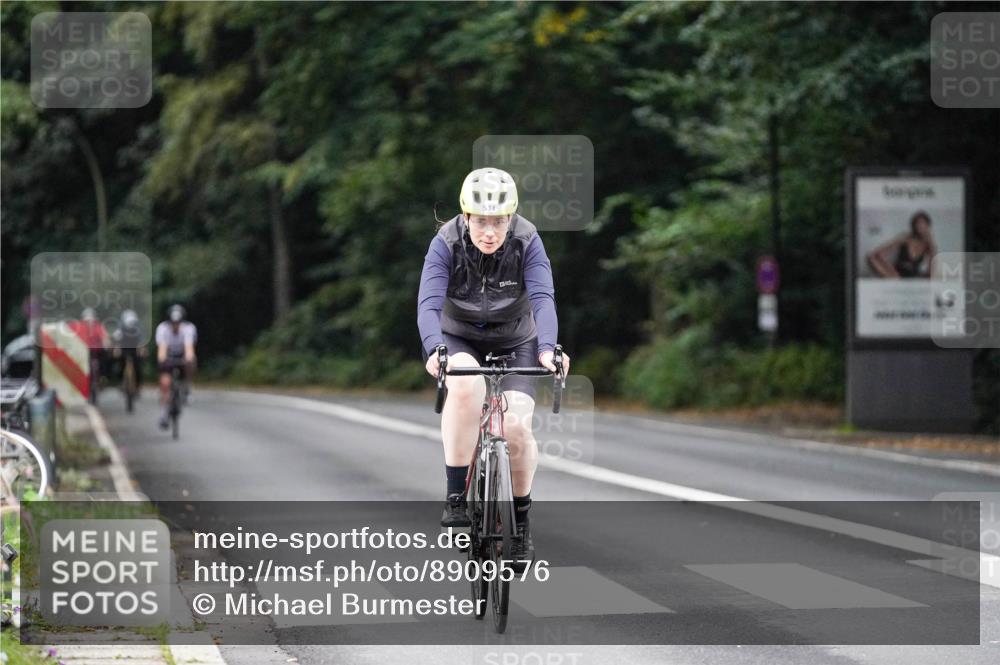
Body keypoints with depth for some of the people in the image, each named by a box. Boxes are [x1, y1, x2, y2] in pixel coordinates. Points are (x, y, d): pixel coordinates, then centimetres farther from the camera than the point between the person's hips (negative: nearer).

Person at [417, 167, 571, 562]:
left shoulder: (527, 242, -22)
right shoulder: (446, 244, -23)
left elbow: (542, 299, -33)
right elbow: (429, 304, -33)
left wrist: (547, 348, -52)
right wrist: (434, 350, -53)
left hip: (514, 343, 1)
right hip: (460, 341, -1)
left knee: (516, 427, -21)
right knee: (466, 383, -36)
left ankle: (521, 518, 6)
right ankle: (455, 499, -27)